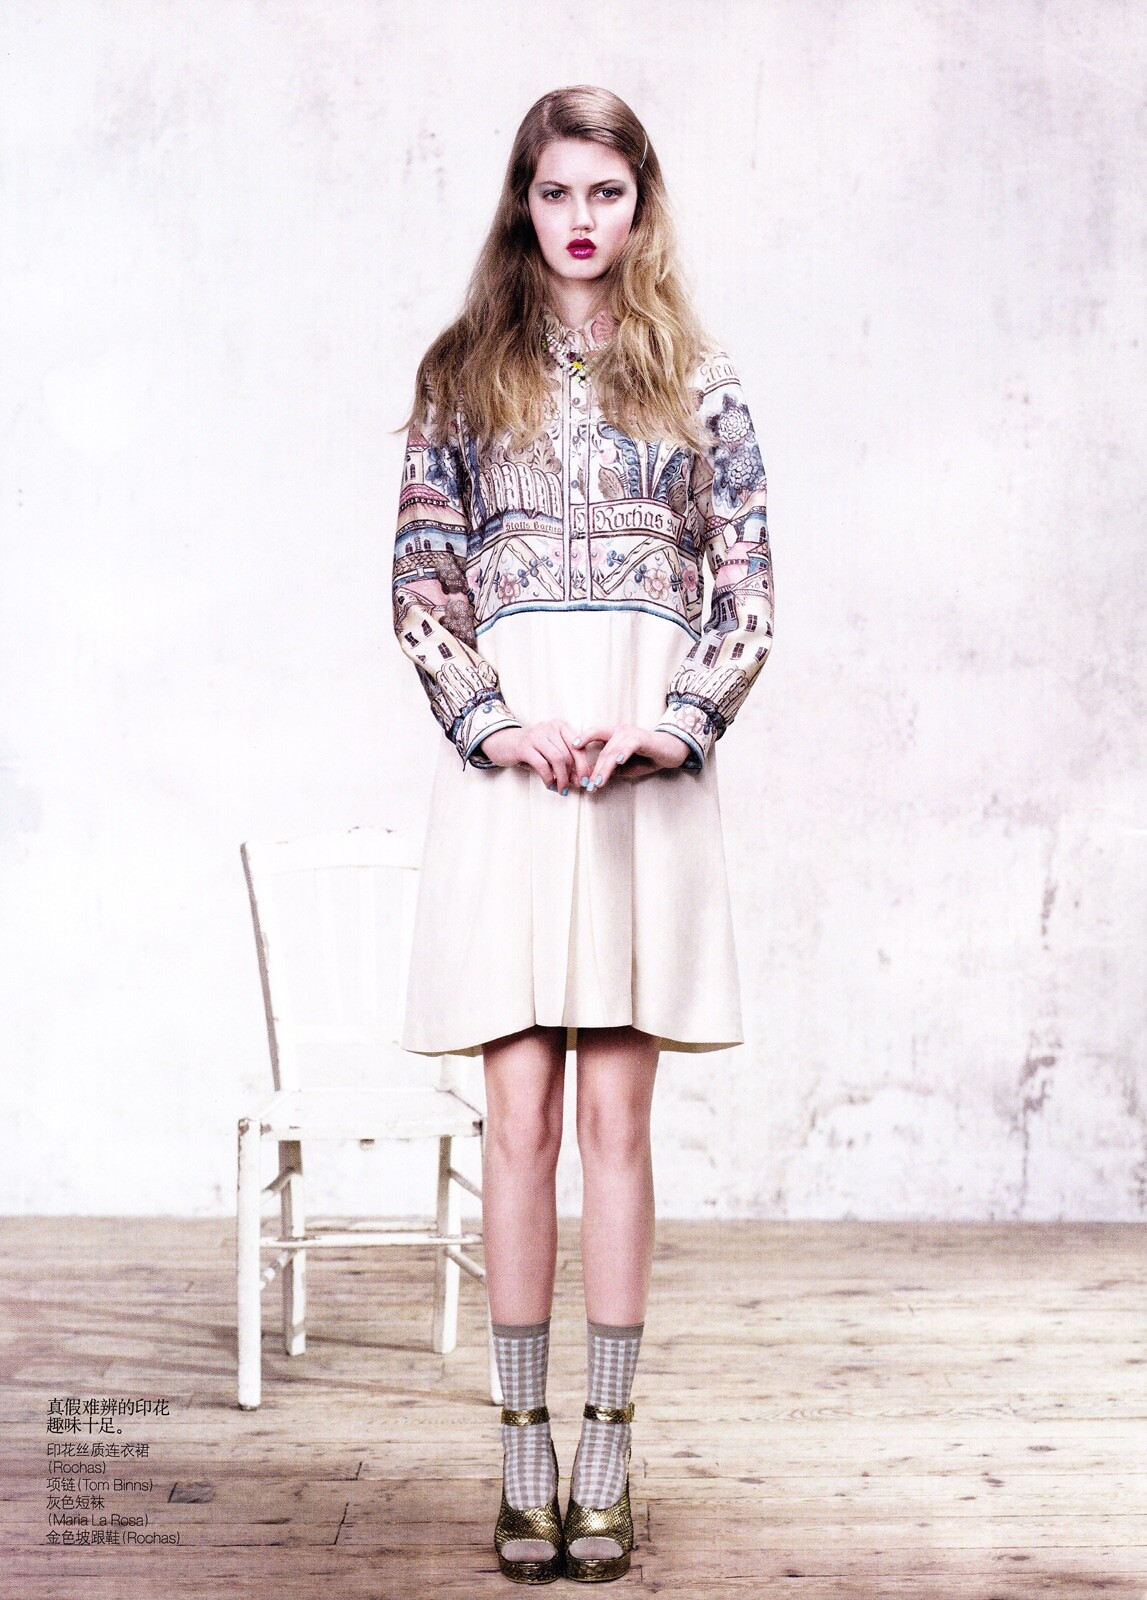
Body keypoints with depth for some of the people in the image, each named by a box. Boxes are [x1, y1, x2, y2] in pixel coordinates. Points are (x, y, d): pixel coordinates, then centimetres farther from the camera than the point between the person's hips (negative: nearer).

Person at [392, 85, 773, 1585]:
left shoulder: (698, 382, 10)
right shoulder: (464, 374, 10)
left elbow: (749, 590, 6)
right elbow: (423, 581, 5)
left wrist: (677, 724, -10)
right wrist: (495, 723, -10)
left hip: (650, 762, 0)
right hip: (509, 758, 0)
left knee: (614, 1114, 1)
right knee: (522, 1118, 1)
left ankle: (606, 1467, 9)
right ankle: (525, 1465, 9)